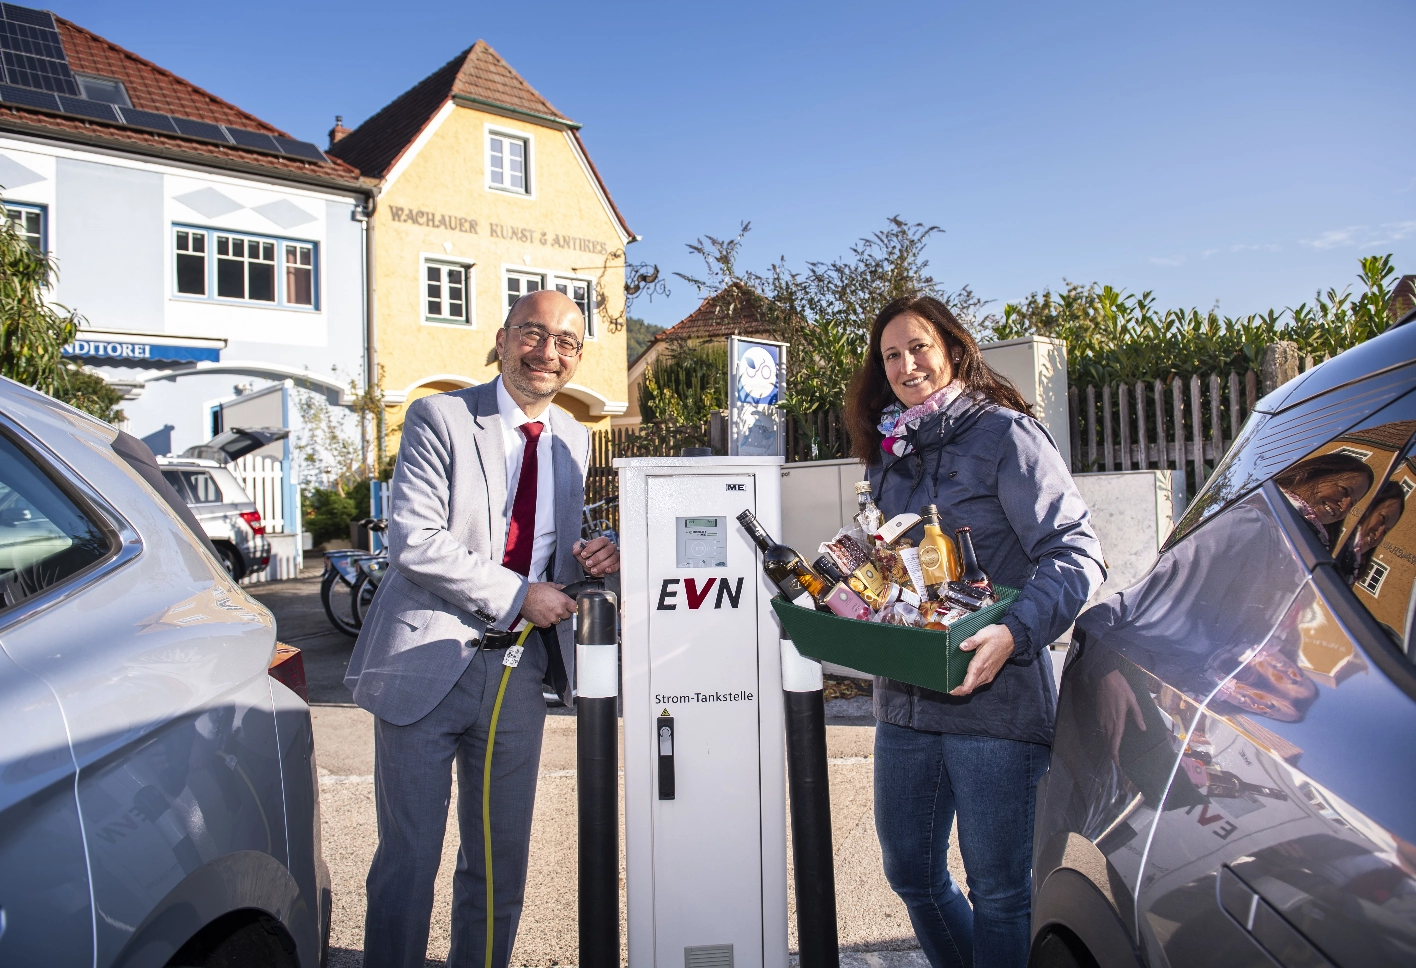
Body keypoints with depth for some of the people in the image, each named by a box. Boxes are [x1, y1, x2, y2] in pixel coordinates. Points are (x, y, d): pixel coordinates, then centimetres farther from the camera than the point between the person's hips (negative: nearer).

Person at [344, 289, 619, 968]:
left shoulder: (572, 439, 10)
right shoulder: (439, 418, -7)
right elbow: (414, 542, -17)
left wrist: (585, 560, -5)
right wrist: (518, 595, -17)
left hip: (519, 669, 5)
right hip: (429, 662, -5)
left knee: (502, 857, 16)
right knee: (409, 855, 6)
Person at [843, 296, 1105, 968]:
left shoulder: (1004, 434, -7)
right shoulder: (888, 452, 13)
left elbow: (1075, 553, -14)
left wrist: (1015, 634, -27)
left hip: (995, 703, -6)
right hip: (903, 702, 7)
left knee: (998, 890, 6)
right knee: (910, 873, 18)